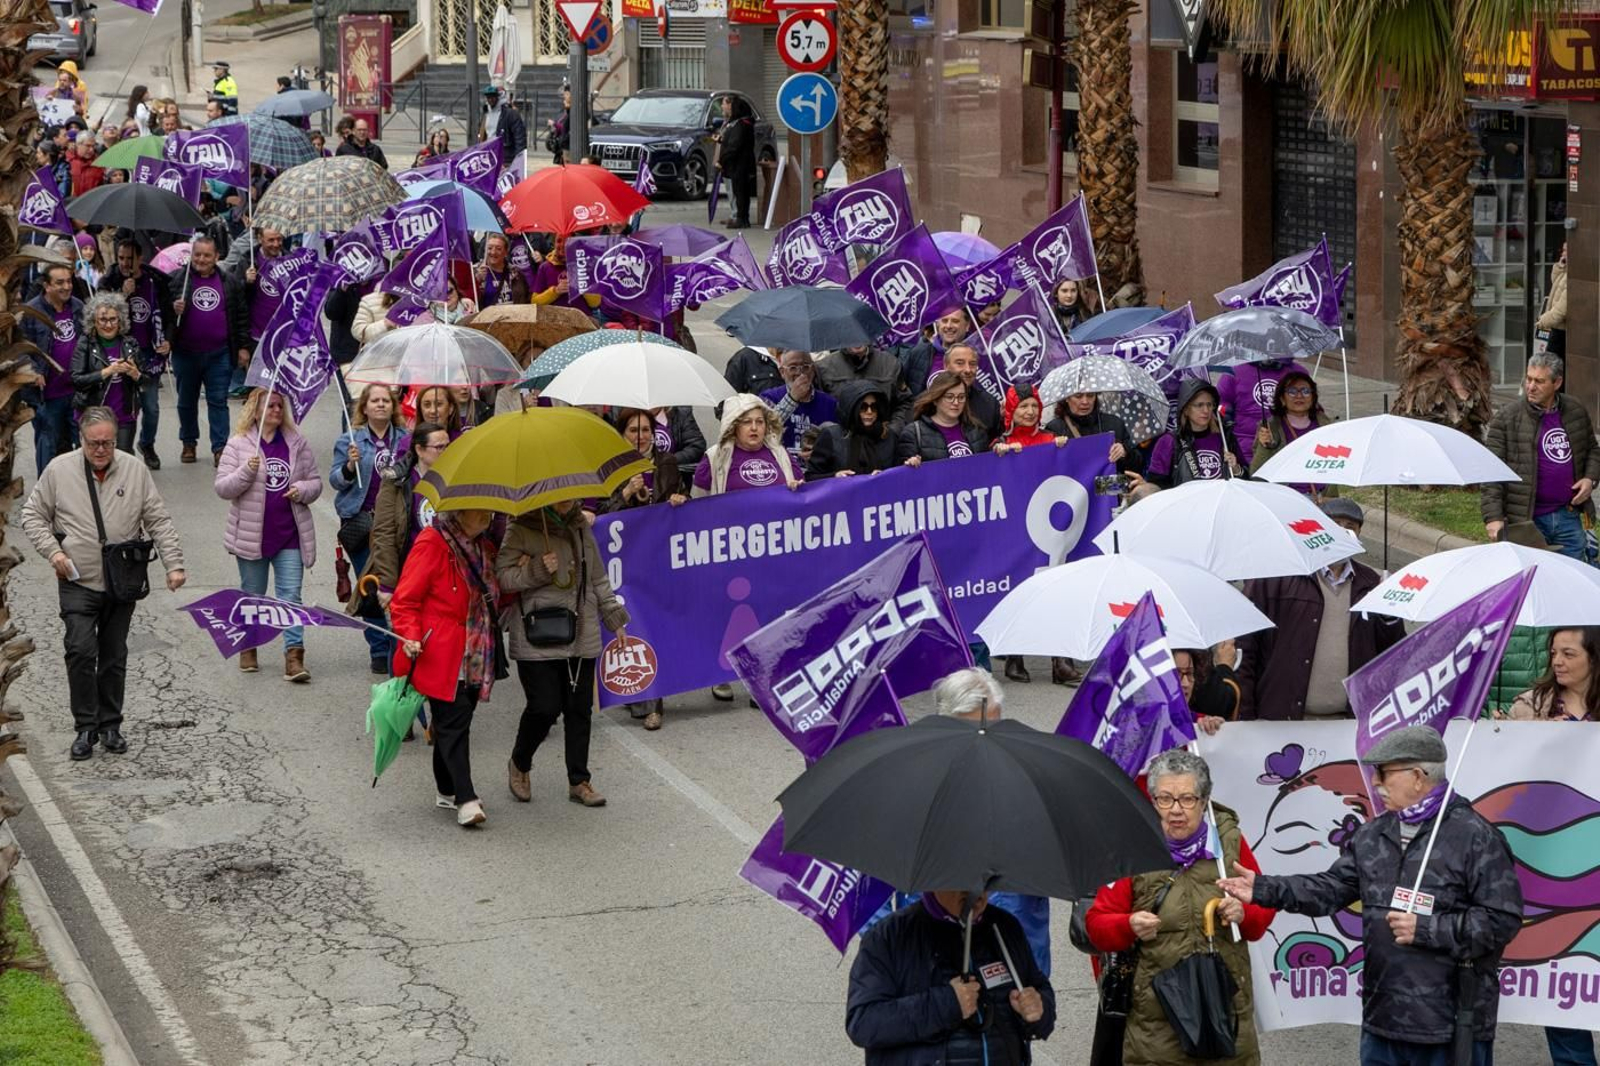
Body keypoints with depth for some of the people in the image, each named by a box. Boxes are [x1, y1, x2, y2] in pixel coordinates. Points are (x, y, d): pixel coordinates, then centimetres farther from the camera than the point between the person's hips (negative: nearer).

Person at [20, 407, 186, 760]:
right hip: (78, 583, -2)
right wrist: (52, 550, -9)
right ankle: (86, 727, -3)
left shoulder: (135, 472, 0)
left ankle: (110, 725, 21)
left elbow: (159, 522, 2)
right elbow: (33, 515, 6)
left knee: (114, 657, 9)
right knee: (81, 651, -13)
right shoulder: (59, 470, -3)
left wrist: (174, 565, -6)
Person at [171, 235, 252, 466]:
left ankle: (219, 447, 0)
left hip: (219, 354, 0)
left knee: (218, 401, -1)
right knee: (187, 401, 12)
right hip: (186, 353, 0)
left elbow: (242, 315, 8)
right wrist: (173, 310, -21)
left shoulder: (230, 282, 4)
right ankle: (189, 443, 27)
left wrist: (244, 346, 3)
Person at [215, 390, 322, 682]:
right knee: (252, 594, 12)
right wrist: (247, 472, -21)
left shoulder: (297, 444, 6)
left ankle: (294, 655, -9)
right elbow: (222, 487, -5)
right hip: (251, 534, -1)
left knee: (291, 593, -6)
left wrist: (303, 490, -9)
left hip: (289, 534, 1)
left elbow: (315, 481, 13)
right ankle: (248, 646, 31)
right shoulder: (238, 444, -1)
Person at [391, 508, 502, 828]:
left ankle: (446, 792, 22)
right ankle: (466, 800, -14)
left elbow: (496, 592, 29)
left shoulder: (483, 547, 15)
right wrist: (410, 636, -24)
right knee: (453, 721, -11)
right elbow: (405, 599, -10)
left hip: (473, 655, 7)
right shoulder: (432, 543, -10)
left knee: (454, 723, 12)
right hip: (440, 655, -7)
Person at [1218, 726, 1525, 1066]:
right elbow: (1332, 888, 12)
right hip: (1382, 1020, 7)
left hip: (1453, 1026, -7)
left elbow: (1503, 920, -15)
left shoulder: (1476, 838, -11)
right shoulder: (1373, 836, 12)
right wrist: (1264, 890, 0)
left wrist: (1425, 929, -18)